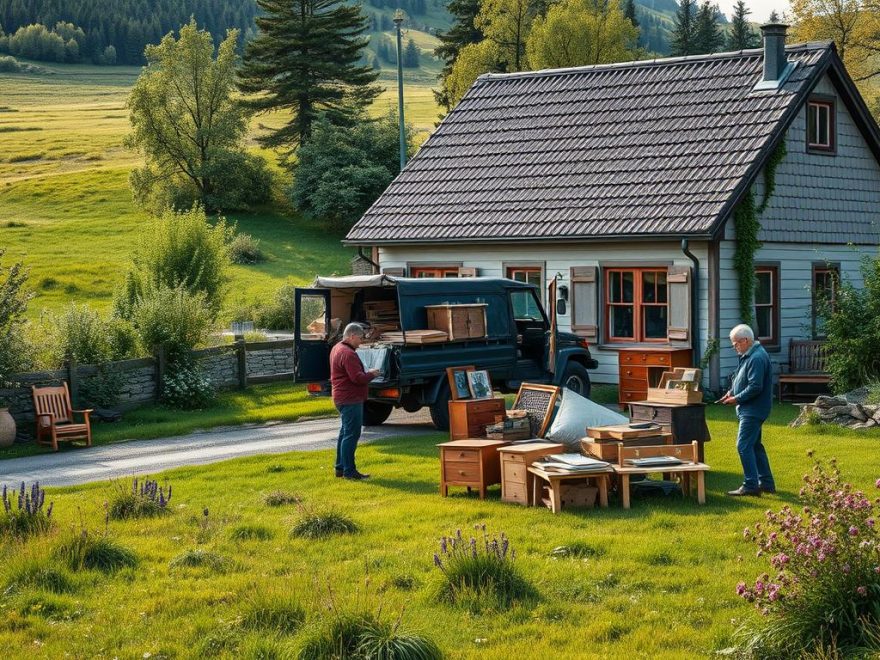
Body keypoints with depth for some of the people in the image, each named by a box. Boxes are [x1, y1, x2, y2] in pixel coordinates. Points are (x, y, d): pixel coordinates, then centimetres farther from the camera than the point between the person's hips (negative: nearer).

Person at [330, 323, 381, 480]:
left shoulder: (337, 349, 14)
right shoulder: (348, 354, -20)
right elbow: (357, 378, -24)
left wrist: (367, 373, 13)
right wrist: (371, 374, -7)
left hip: (342, 398, 11)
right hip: (350, 399, -11)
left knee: (345, 433, 18)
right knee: (351, 434, -8)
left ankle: (340, 467, 24)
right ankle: (349, 471, -7)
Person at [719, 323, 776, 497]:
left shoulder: (757, 358, -21)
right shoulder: (748, 355, 13)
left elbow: (755, 387, -25)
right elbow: (741, 379, 24)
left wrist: (737, 399, -15)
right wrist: (731, 391, 9)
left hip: (753, 410, -11)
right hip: (751, 409, 11)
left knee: (744, 446, -11)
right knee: (755, 445, 16)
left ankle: (750, 485, -10)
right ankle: (766, 482, 22)